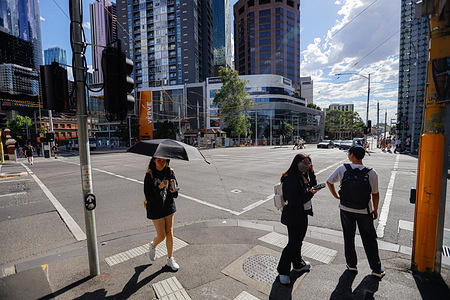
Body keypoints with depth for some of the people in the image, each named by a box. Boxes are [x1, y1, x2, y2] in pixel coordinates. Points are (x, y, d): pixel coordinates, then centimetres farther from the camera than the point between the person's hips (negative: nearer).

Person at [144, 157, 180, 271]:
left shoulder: (170, 172, -3)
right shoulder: (150, 174, -14)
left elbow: (176, 193, 1)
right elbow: (148, 194, -18)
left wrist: (173, 190, -21)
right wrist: (160, 187, -31)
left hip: (168, 206, 3)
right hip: (155, 208, -3)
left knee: (170, 233, 9)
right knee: (161, 236, 4)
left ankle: (170, 259, 28)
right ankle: (153, 246, 40)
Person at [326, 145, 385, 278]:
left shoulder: (342, 169, -13)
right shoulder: (371, 173, -13)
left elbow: (329, 181, -2)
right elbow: (375, 194, -4)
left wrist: (336, 196, 12)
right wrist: (375, 210, 11)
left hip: (346, 210, 0)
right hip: (364, 212, 0)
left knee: (348, 237, 17)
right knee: (369, 240, 16)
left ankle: (351, 264, 30)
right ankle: (376, 269, 28)